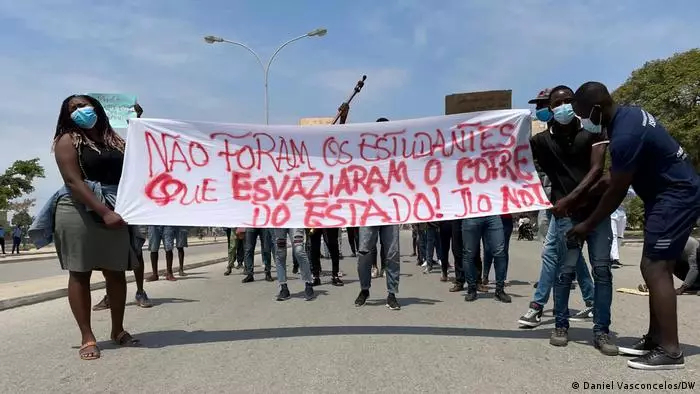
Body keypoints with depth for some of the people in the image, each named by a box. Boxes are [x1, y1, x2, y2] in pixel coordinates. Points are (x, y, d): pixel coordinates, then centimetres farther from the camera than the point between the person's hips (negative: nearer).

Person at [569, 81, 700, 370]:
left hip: (677, 196, -10)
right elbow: (617, 177, 17)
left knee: (655, 268, -12)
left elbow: (616, 192, -16)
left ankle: (670, 350, -8)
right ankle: (655, 337, 19)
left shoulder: (625, 135, -26)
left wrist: (588, 225, -4)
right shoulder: (627, 115, 6)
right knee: (656, 267, 11)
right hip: (669, 193, 10)